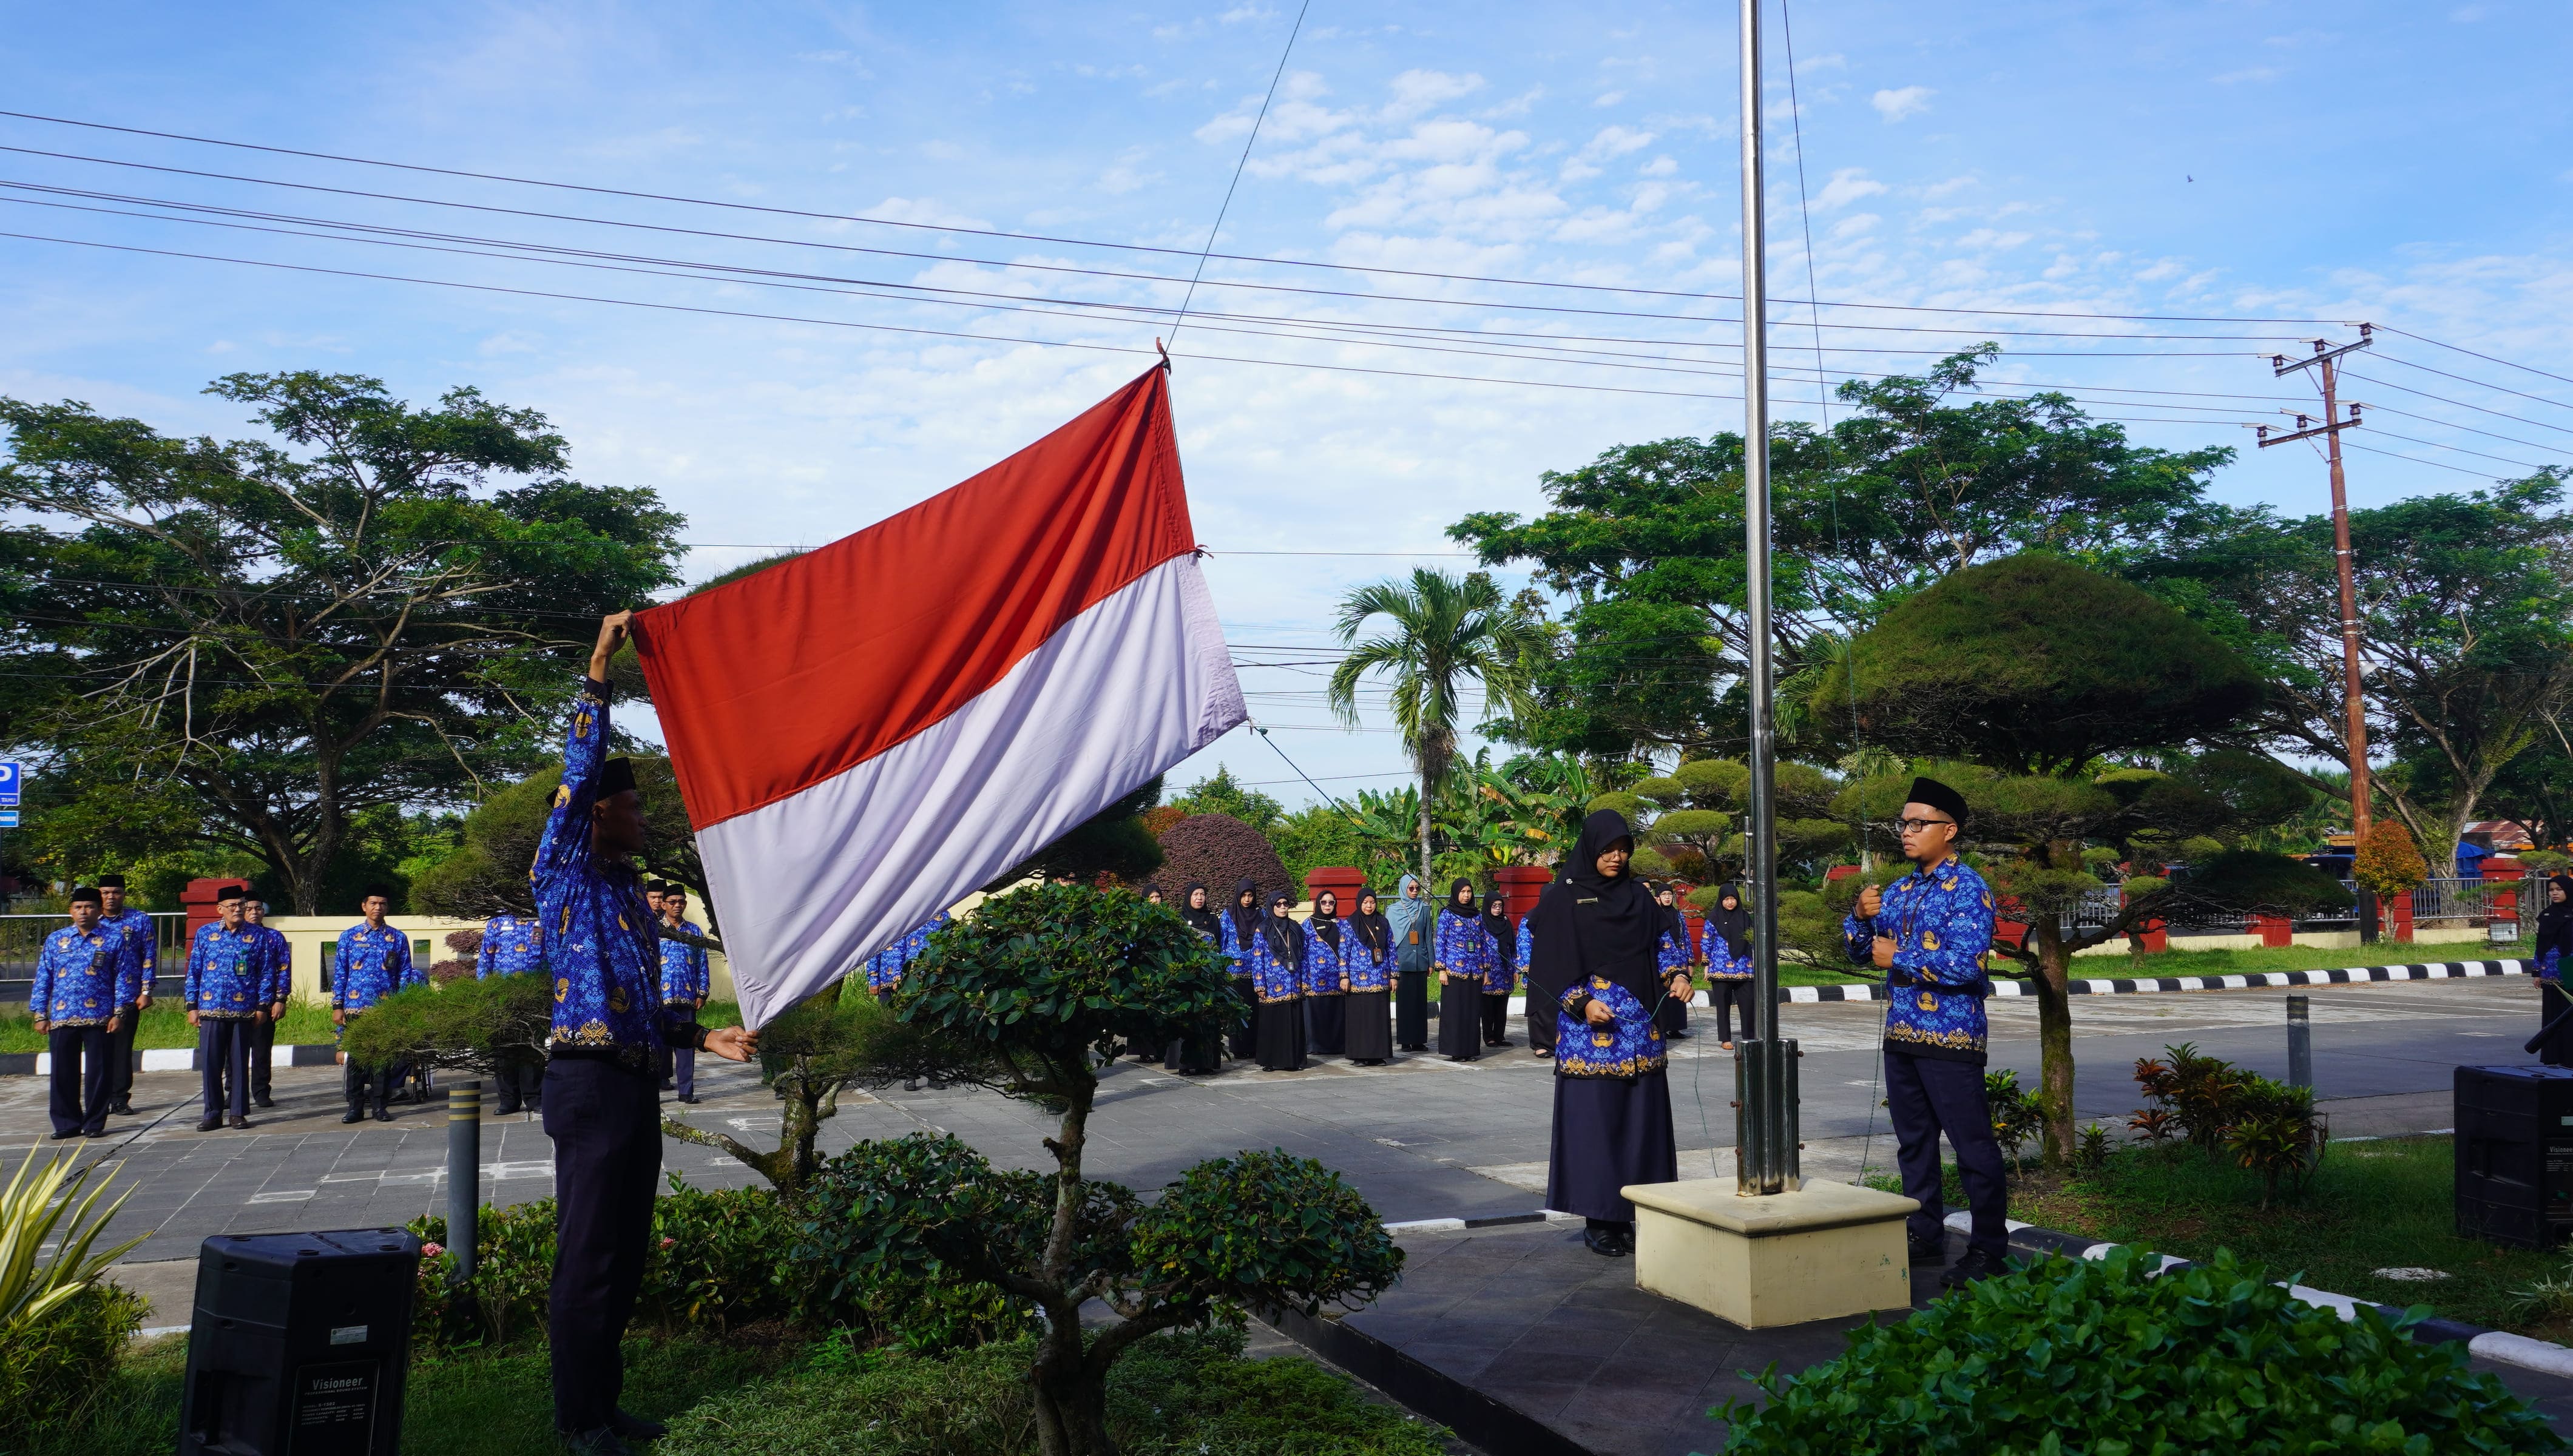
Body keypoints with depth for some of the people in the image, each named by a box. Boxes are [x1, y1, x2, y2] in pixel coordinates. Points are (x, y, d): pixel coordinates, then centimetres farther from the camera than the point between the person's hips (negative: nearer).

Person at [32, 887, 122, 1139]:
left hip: (99, 1018, -2)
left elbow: (121, 978, 2)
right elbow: (43, 979, 11)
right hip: (61, 1018, 2)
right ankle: (66, 1124, 16)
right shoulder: (55, 940, 10)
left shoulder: (114, 939, 3)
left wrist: (118, 1014, -5)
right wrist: (40, 1015, 4)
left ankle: (95, 1124, 12)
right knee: (63, 1073, 5)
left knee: (97, 1072, 3)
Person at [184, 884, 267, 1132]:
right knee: (210, 1063, 2)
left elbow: (264, 973, 4)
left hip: (243, 1011, -1)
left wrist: (262, 1006, -2)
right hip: (210, 1010, 1)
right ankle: (213, 1113, 12)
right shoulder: (205, 933, 5)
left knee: (240, 1063, 5)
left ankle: (239, 1113, 12)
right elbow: (194, 971, 7)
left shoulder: (256, 936, 3)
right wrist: (192, 1006, 2)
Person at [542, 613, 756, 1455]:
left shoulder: (632, 890, 18)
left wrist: (704, 1038, 13)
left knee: (625, 1255, 13)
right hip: (590, 1082, -8)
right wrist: (598, 671, -20)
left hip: (637, 1083, 8)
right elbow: (580, 772, -17)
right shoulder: (564, 873, -3)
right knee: (587, 1257, -1)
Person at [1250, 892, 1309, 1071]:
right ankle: (1271, 1061, 7)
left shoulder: (1296, 929, 11)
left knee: (1294, 1023, 4)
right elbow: (1257, 959, -4)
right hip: (1273, 987, -4)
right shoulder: (1263, 931, -1)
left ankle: (1294, 1059, 11)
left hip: (1294, 987, 4)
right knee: (1272, 1023, 0)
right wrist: (1260, 985, -9)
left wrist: (1304, 982, 9)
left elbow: (1302, 957, 13)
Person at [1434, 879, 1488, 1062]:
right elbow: (1440, 942, -3)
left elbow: (1484, 942, 16)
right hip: (1454, 969, -4)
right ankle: (1455, 1050, 1)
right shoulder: (1447, 914, -1)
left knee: (1473, 1010, 4)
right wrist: (1442, 970, -9)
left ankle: (1470, 1049, 10)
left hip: (1474, 970, 4)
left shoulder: (1477, 915, 12)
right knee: (1454, 1010, -3)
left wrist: (1486, 969, 11)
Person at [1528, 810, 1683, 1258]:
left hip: (1641, 1028, 5)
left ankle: (1629, 1213, 11)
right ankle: (1597, 1219, 5)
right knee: (1593, 1118, -4)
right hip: (1588, 1030, -4)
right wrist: (1583, 1004, -16)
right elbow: (1550, 965, -5)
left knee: (1639, 1117, 3)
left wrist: (1677, 976, -5)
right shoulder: (1562, 897, -2)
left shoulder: (1638, 895, 12)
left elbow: (1662, 944, 15)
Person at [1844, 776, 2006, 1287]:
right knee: (1914, 1144, 14)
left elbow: (1966, 964, -22)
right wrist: (1861, 916, -2)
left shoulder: (1967, 889, -10)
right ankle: (1925, 1236, 25)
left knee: (1972, 1145, -2)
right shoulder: (1899, 891, 13)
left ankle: (1988, 1249, 7)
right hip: (1901, 1035, 8)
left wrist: (1899, 959, -15)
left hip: (1950, 1038, -8)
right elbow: (1861, 952, 18)